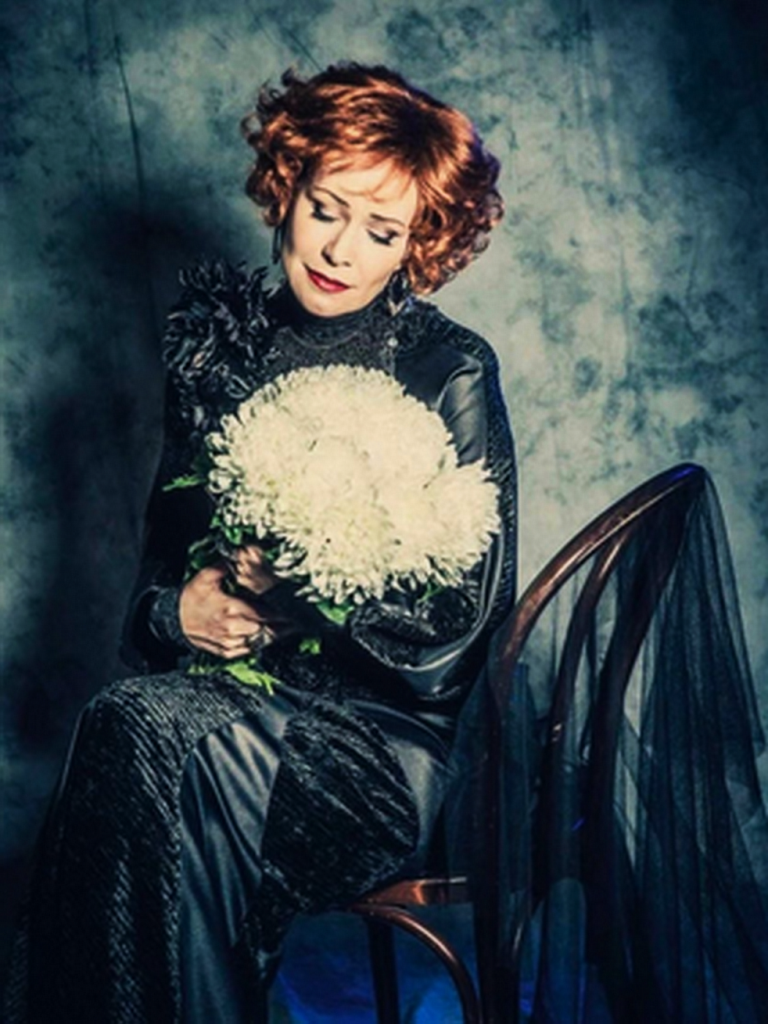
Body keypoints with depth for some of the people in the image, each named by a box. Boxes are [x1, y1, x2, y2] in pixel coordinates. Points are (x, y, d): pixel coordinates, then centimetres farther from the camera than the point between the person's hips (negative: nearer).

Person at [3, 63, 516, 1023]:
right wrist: (172, 607, -9)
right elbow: (167, 528, 13)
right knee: (137, 723, -32)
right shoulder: (219, 337, 8)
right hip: (227, 685, 4)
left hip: (390, 725, -3)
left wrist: (302, 591, -18)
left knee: (141, 729, -31)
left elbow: (467, 609, -7)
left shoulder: (450, 373, -5)